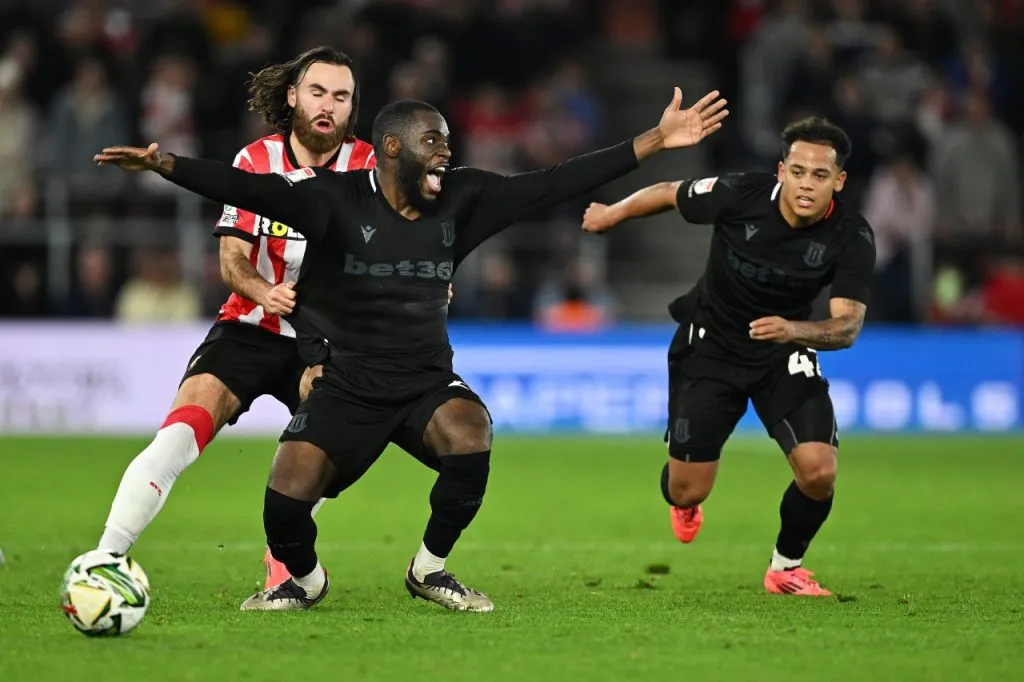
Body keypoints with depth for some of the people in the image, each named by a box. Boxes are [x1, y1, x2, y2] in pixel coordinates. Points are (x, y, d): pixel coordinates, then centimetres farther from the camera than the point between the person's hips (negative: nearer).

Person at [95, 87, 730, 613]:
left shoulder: (461, 199, -2)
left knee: (471, 435, -30)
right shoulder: (338, 198, -13)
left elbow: (554, 184, -3)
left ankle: (430, 569, -4)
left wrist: (655, 141, -6)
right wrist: (165, 163, -39)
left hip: (427, 381, 2)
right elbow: (252, 188, -24)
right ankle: (306, 579, 20)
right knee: (285, 502, -18)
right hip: (345, 386, -2)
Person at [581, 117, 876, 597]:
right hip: (708, 349, -1)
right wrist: (611, 214, 10)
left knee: (819, 472, -18)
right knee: (687, 491, -1)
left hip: (784, 353, 1)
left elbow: (847, 326, -29)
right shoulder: (740, 195, -25)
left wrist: (793, 330, -49)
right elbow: (667, 195, -6)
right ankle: (685, 503, 42)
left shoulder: (852, 238, -22)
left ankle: (786, 567, 13)